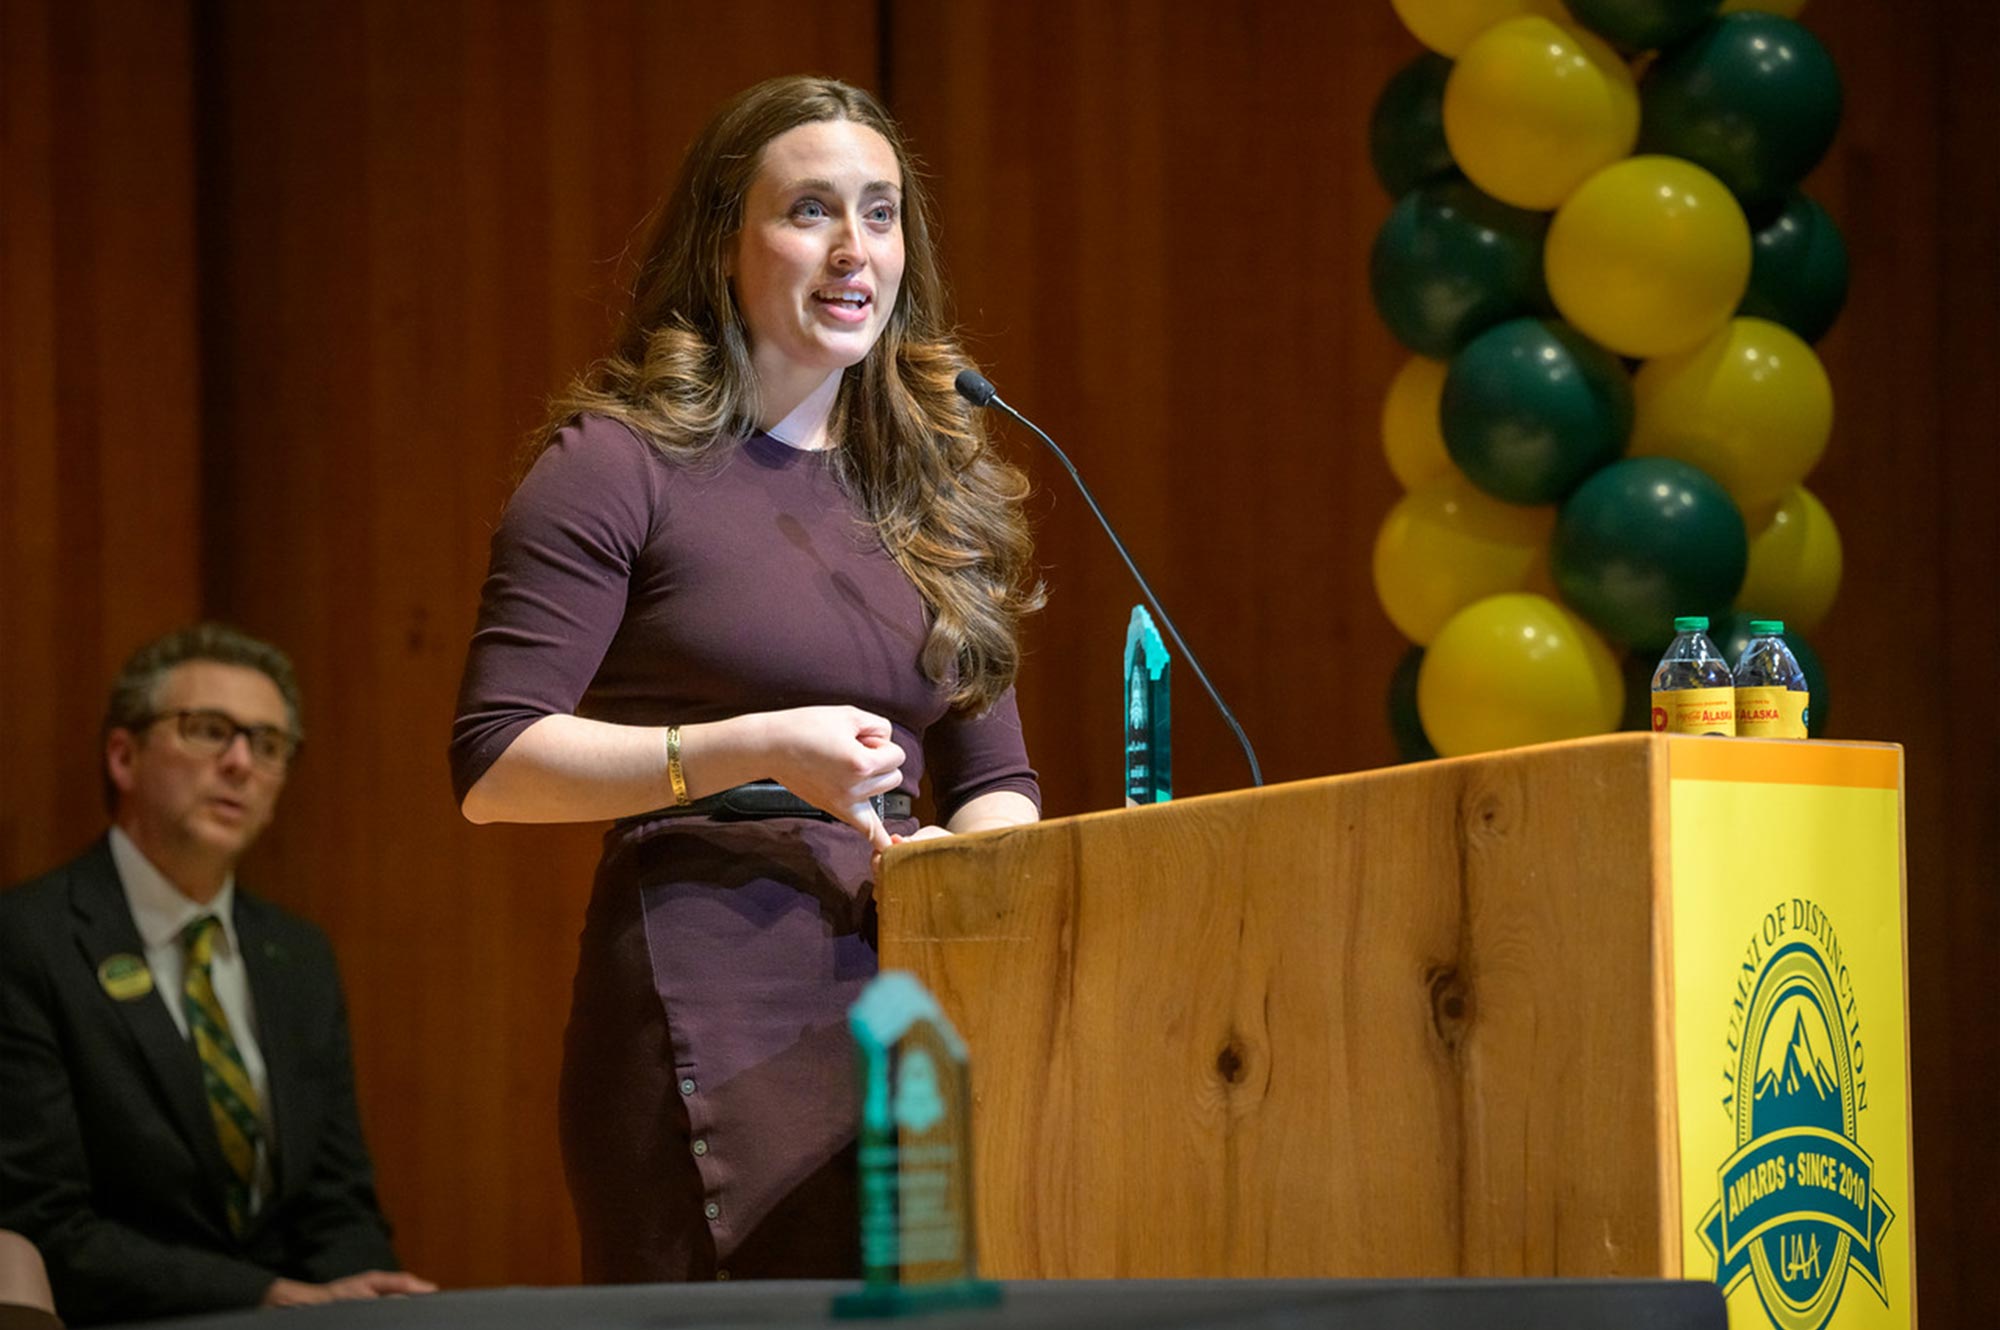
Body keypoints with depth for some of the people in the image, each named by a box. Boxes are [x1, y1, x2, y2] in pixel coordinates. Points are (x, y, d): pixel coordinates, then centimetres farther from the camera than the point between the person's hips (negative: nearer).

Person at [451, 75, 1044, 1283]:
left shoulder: (932, 489, 17)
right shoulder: (620, 466, -1)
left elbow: (997, 781, 19)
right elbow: (494, 769, -7)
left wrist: (968, 861, -5)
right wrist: (759, 750, -17)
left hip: (910, 996, 5)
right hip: (713, 997, -5)